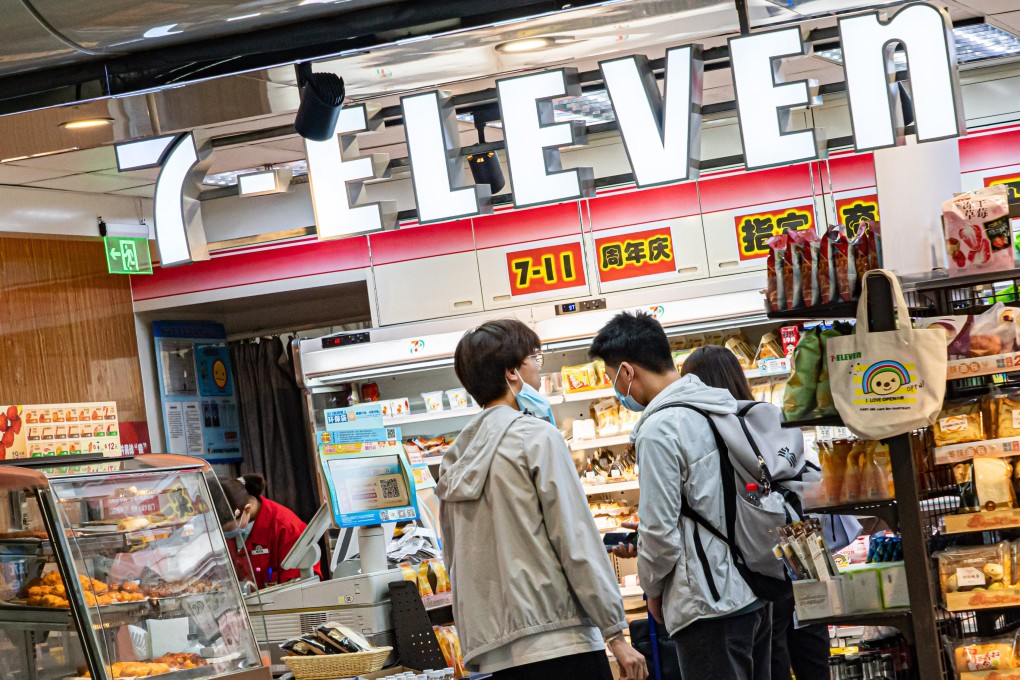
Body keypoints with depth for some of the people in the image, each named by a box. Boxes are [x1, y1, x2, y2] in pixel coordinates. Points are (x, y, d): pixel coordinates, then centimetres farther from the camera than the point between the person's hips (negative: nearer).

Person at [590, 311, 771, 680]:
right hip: (756, 593, 9)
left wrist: (653, 588, 1)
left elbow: (659, 531, -18)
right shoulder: (725, 406, 9)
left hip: (710, 607, -9)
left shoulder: (660, 429, -17)